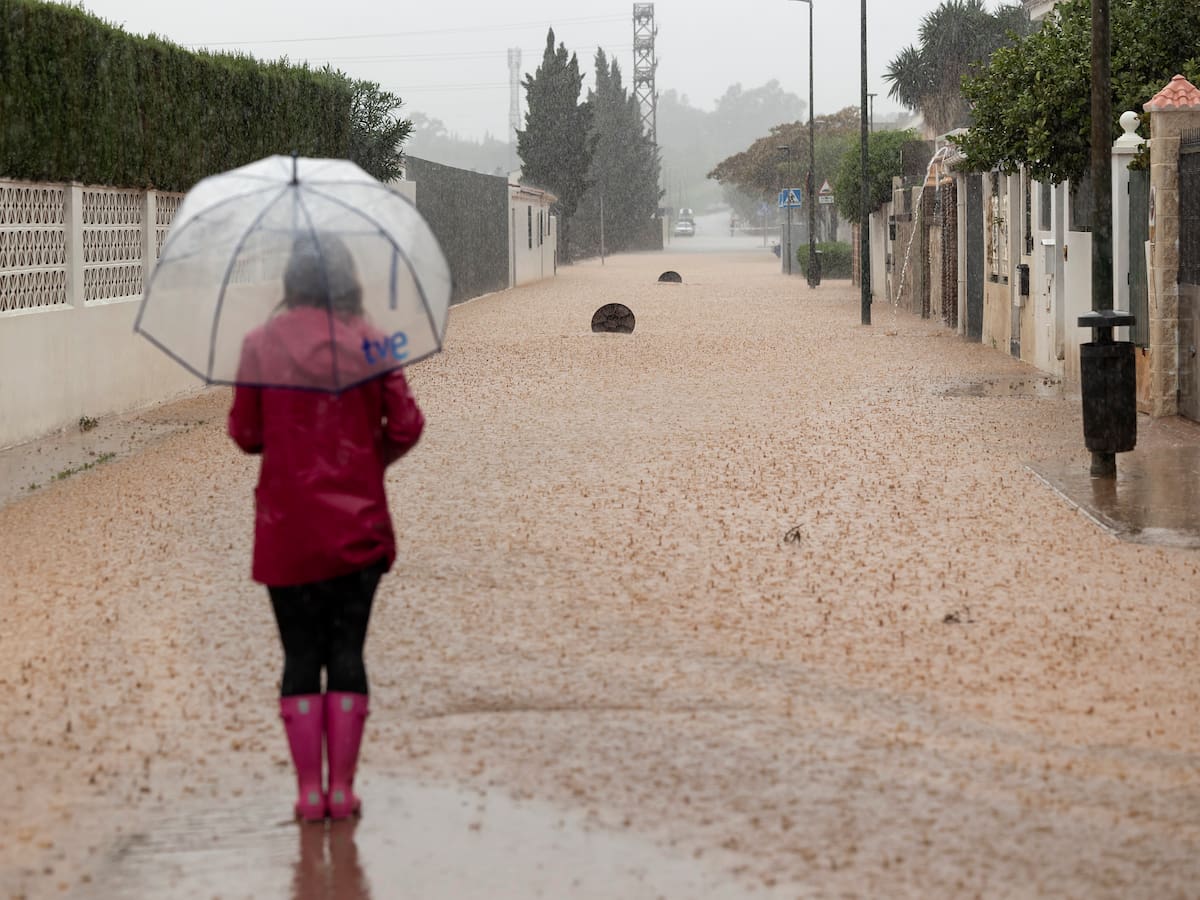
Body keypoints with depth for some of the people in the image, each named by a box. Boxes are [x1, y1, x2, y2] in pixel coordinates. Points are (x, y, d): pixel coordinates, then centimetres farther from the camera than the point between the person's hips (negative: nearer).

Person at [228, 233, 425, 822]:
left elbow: (245, 434, -1)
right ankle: (342, 787, 5)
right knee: (346, 650, 6)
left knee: (300, 655, 6)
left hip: (287, 525, 0)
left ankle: (309, 790, 5)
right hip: (357, 524, 0)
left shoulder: (261, 346, -4)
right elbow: (406, 426, -4)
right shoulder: (369, 343, -4)